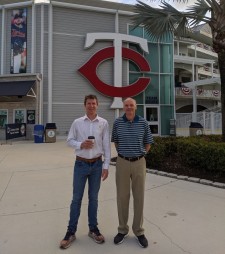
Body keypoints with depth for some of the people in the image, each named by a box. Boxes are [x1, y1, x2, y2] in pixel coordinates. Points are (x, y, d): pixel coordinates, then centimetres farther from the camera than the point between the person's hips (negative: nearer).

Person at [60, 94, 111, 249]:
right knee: (77, 198, 7)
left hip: (97, 164, 0)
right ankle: (71, 231, 21)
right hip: (81, 164, 0)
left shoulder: (103, 123, -2)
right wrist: (81, 144, -17)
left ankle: (93, 229, 28)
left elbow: (107, 145, -2)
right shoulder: (77, 122, -1)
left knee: (93, 198, 13)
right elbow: (69, 140, 3)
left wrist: (106, 166, -4)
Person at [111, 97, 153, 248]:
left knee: (139, 197, 6)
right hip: (122, 163, 1)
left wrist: (140, 155, 3)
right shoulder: (117, 122, 0)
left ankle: (139, 231, 21)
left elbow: (148, 142, 9)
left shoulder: (143, 123, -2)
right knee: (122, 197, 7)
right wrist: (122, 153, 9)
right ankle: (123, 230, 23)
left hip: (139, 163, 0)